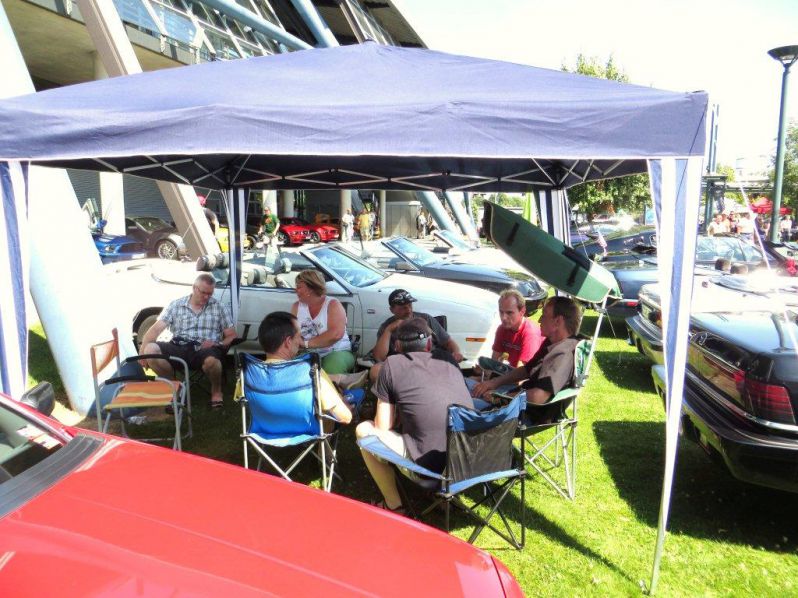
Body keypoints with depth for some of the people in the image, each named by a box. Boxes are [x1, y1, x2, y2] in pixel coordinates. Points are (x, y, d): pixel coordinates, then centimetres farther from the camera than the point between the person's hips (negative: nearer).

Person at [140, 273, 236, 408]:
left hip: (205, 350, -2)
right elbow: (156, 329, 2)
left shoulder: (219, 308, 10)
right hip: (179, 349, 2)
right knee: (150, 350, -25)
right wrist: (142, 351, -12)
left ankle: (216, 390, -4)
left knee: (211, 360, -39)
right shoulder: (176, 305, 10)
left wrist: (218, 344, -12)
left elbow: (232, 336, 9)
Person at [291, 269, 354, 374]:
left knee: (333, 367, -35)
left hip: (336, 352, -3)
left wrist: (306, 343, -21)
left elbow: (336, 334, -21)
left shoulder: (333, 304, -5)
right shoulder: (297, 306, 9)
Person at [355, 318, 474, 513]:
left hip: (430, 464, -6)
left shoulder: (392, 364, 3)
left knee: (364, 430, 14)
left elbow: (383, 426, 5)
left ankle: (393, 505, 19)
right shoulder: (447, 358, 15)